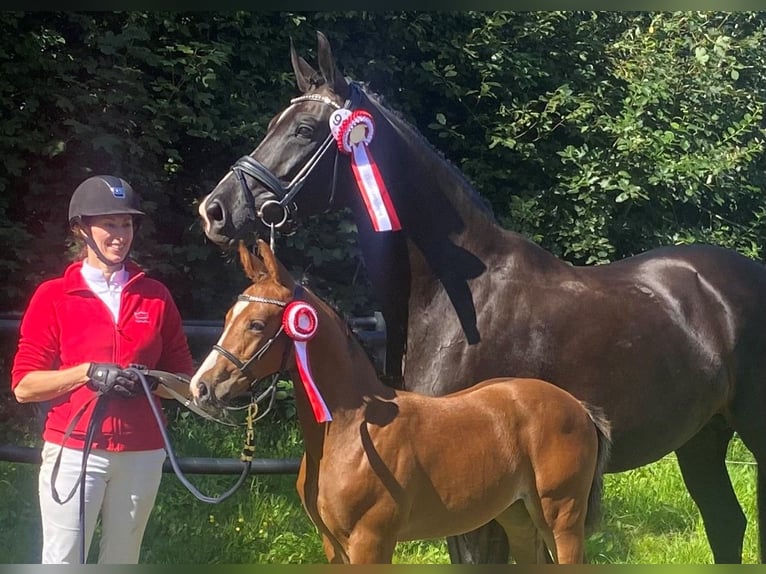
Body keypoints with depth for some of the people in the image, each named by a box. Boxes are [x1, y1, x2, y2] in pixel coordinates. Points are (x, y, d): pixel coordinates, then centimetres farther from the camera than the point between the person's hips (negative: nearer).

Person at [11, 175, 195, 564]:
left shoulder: (156, 297, 8)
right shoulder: (53, 297, 0)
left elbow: (184, 379, 11)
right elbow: (24, 386, -3)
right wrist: (87, 373, -17)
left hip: (141, 453, 3)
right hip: (73, 449, -3)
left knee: (122, 562, 9)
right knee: (62, 562, -7)